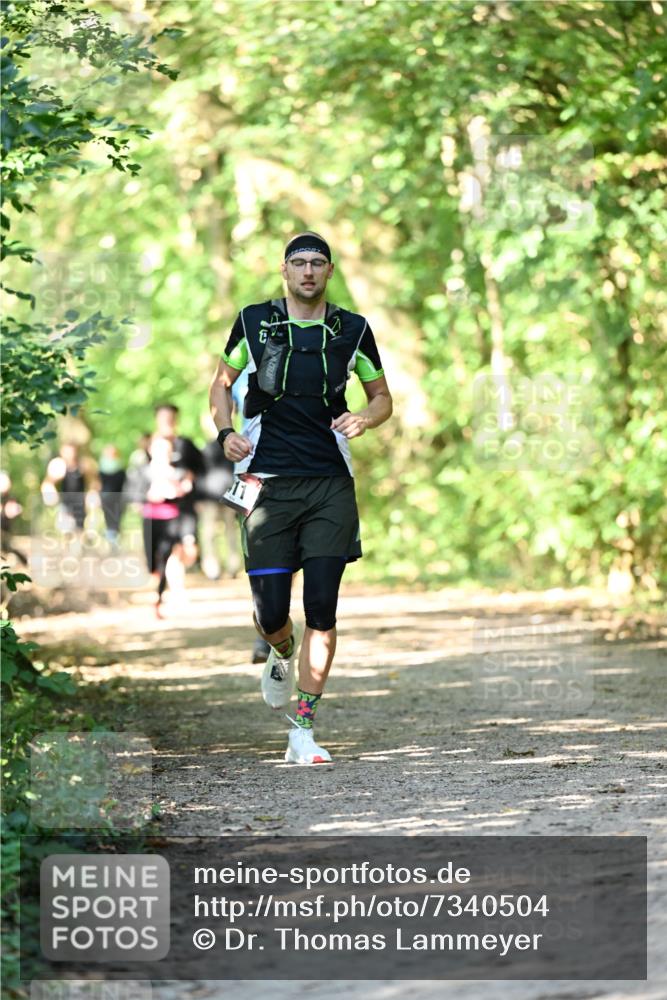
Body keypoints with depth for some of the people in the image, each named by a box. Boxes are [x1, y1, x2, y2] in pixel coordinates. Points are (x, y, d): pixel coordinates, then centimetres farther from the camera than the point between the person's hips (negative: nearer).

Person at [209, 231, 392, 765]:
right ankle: (283, 655, 34)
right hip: (268, 481, 0)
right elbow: (222, 383, 16)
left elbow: (383, 397, 17)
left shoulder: (352, 330, 6)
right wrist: (226, 431, -2)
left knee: (322, 609, -7)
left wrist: (364, 419, -6)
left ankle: (304, 730, -3)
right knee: (270, 613, -4)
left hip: (330, 485, 0)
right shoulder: (254, 322, 5)